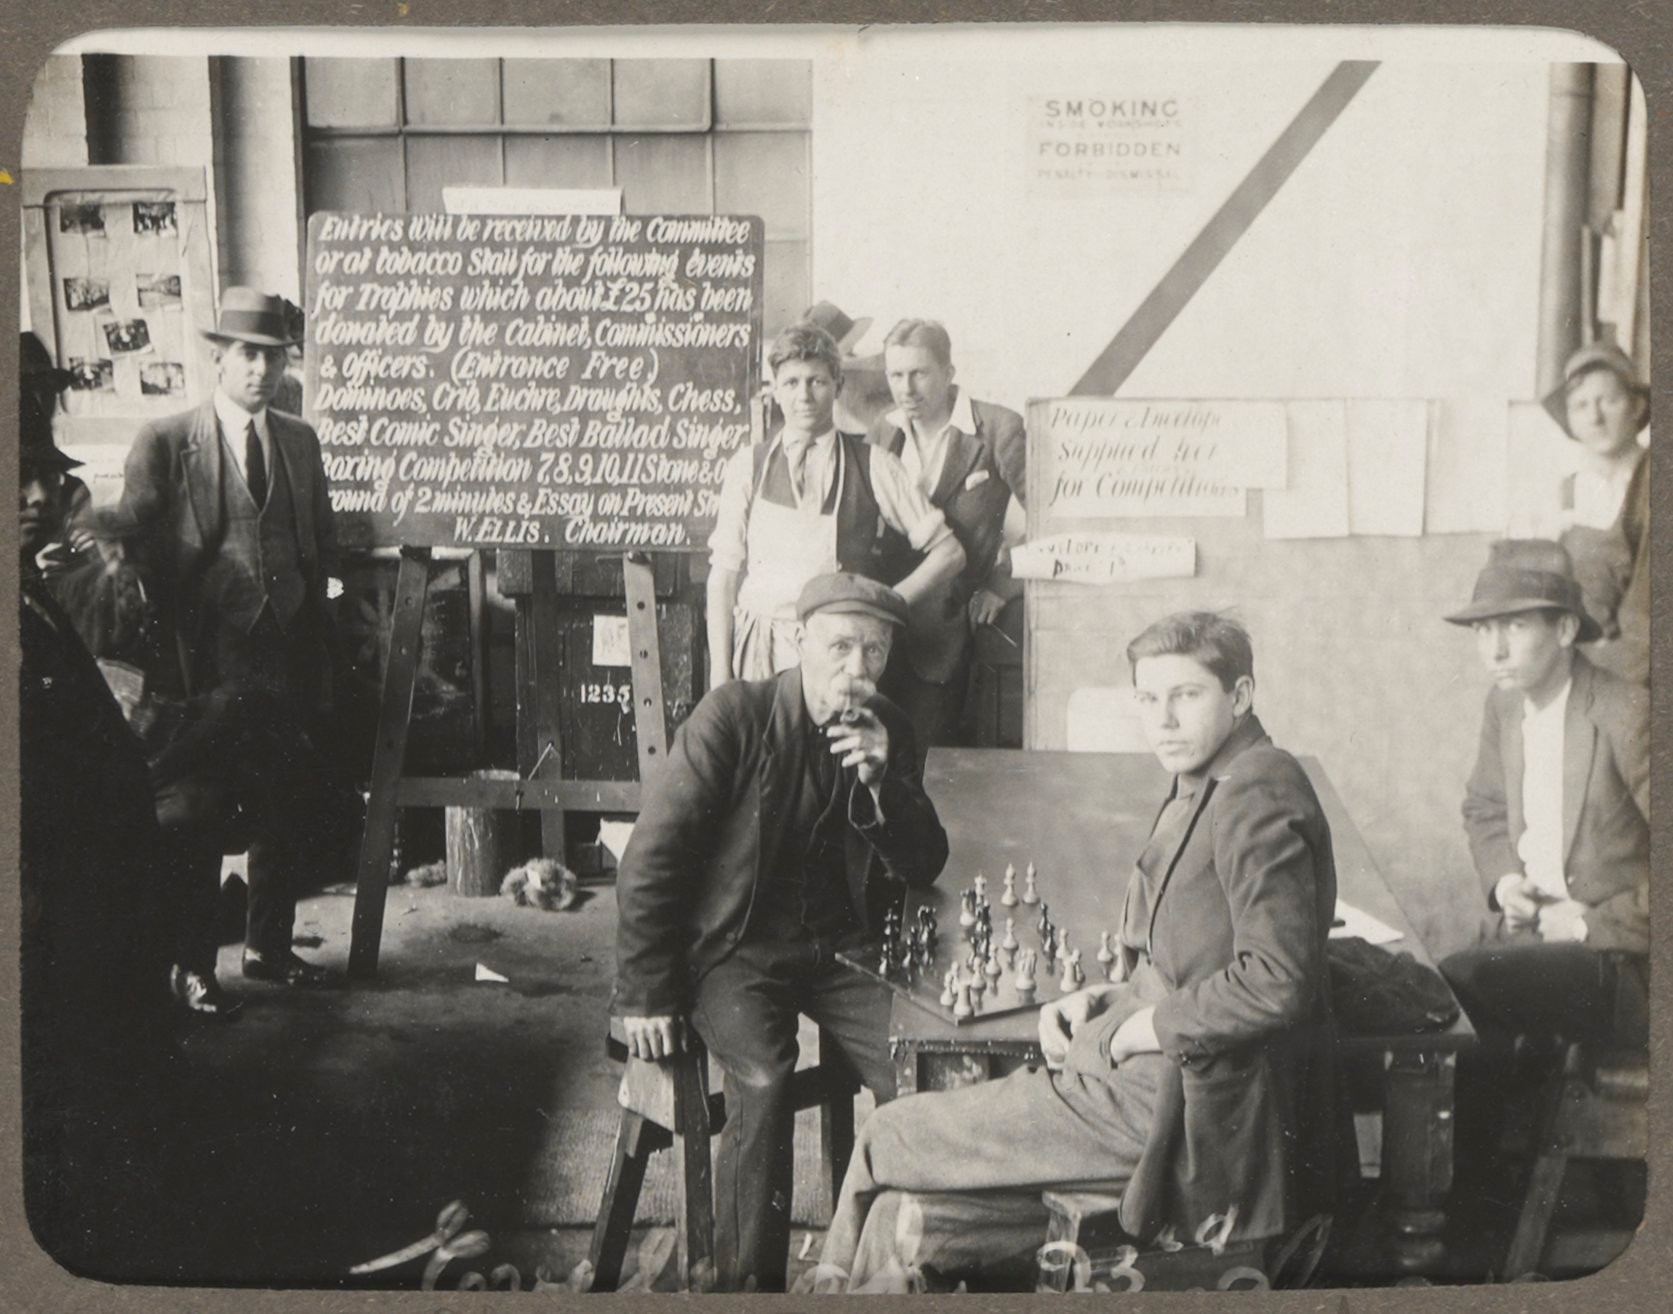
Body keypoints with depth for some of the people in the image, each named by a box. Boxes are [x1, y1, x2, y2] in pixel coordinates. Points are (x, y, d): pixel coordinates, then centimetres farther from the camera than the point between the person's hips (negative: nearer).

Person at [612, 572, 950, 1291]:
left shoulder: (886, 731, 4)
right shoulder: (735, 714, -12)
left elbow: (924, 866, 2)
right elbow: (650, 858, -11)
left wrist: (880, 780, -16)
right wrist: (646, 994, -11)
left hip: (834, 950, 4)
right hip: (733, 952, -4)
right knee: (763, 1075, -30)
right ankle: (748, 1276, -13)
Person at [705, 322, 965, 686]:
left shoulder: (873, 467, 6)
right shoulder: (747, 466, 9)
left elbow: (949, 553, 7)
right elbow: (723, 571, 6)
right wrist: (719, 670, 0)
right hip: (760, 654, 1)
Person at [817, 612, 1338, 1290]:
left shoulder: (1257, 794, -17)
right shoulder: (1205, 790, 14)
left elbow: (1277, 981, -25)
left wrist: (1130, 1031, -15)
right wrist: (1099, 1000, 6)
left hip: (1181, 1101, -9)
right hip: (1163, 1077, 9)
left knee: (891, 1139, -1)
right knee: (909, 1218, 2)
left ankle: (841, 1278, 23)